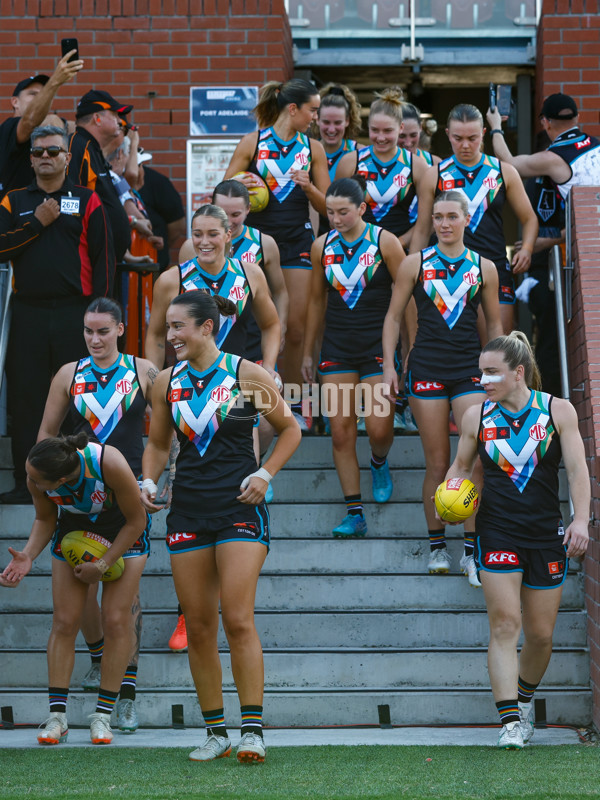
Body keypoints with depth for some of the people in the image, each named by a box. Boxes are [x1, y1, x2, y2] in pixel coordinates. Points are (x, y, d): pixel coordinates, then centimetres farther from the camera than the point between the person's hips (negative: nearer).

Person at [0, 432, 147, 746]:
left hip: (123, 530, -3)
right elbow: (45, 519, -6)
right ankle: (57, 716, -2)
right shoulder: (35, 477, -29)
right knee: (64, 621, -6)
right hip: (73, 529, 3)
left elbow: (136, 521, -22)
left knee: (116, 620, -10)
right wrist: (28, 556, -23)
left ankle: (102, 716, -3)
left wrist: (102, 566, -20)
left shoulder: (109, 464, -40)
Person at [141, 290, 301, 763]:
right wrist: (149, 481, 2)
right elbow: (158, 444, 19)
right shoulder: (167, 383, 7)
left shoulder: (246, 375, -4)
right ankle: (215, 732, 13)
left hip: (239, 508, -4)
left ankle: (253, 729, -8)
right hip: (188, 509, 4)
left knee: (238, 621, -14)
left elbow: (289, 429, 6)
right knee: (198, 627, 4)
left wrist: (265, 474, -5)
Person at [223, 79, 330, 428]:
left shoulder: (313, 148, 8)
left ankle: (294, 404, 9)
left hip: (297, 242, 2)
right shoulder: (252, 143, 2)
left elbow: (327, 206, 10)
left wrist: (308, 187, -10)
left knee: (296, 327, -2)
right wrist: (243, 187, -14)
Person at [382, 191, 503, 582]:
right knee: (437, 462, 2)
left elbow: (494, 323, 16)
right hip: (427, 369, 0)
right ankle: (437, 544, 14)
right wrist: (389, 365, 1)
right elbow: (394, 317, 9)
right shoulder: (415, 264, 6)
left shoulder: (484, 268, 8)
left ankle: (472, 549, -7)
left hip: (470, 370, 0)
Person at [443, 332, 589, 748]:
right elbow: (461, 466, 17)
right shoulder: (477, 417, 4)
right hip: (498, 532, 0)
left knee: (541, 634, 7)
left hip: (546, 535, 0)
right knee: (505, 625, -12)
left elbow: (577, 468, -3)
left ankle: (525, 699, 33)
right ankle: (510, 721, -13)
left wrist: (581, 519, -15)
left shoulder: (557, 410, 0)